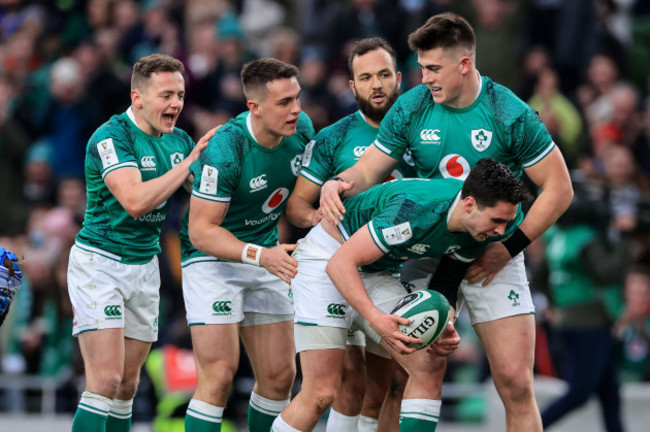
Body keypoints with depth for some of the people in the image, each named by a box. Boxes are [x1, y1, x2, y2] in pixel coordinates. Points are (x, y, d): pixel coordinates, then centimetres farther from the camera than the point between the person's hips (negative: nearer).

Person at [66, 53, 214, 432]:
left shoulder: (179, 140, 6)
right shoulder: (111, 137, -17)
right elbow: (136, 201, -29)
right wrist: (191, 161, -26)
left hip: (144, 268, 7)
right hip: (99, 263, -7)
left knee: (127, 385, 8)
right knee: (106, 379, -16)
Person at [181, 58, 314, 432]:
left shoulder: (301, 128, -8)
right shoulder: (224, 151, -28)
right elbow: (200, 230, -25)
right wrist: (260, 256, -35)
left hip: (266, 257, 7)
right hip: (212, 259, -6)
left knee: (280, 376, 4)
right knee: (219, 376, -15)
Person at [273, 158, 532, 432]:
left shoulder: (476, 231, -10)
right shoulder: (416, 211, -34)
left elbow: (448, 280, 6)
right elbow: (340, 263, -31)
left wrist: (445, 327, -14)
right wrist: (376, 318, -43)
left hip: (375, 273, 7)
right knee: (321, 393, -14)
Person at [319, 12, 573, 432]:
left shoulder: (511, 115, -12)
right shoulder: (410, 108, -3)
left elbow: (559, 188, -7)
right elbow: (369, 170, 2)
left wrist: (511, 246, -13)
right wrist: (339, 183, -21)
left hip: (492, 257, -2)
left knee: (515, 381, -9)